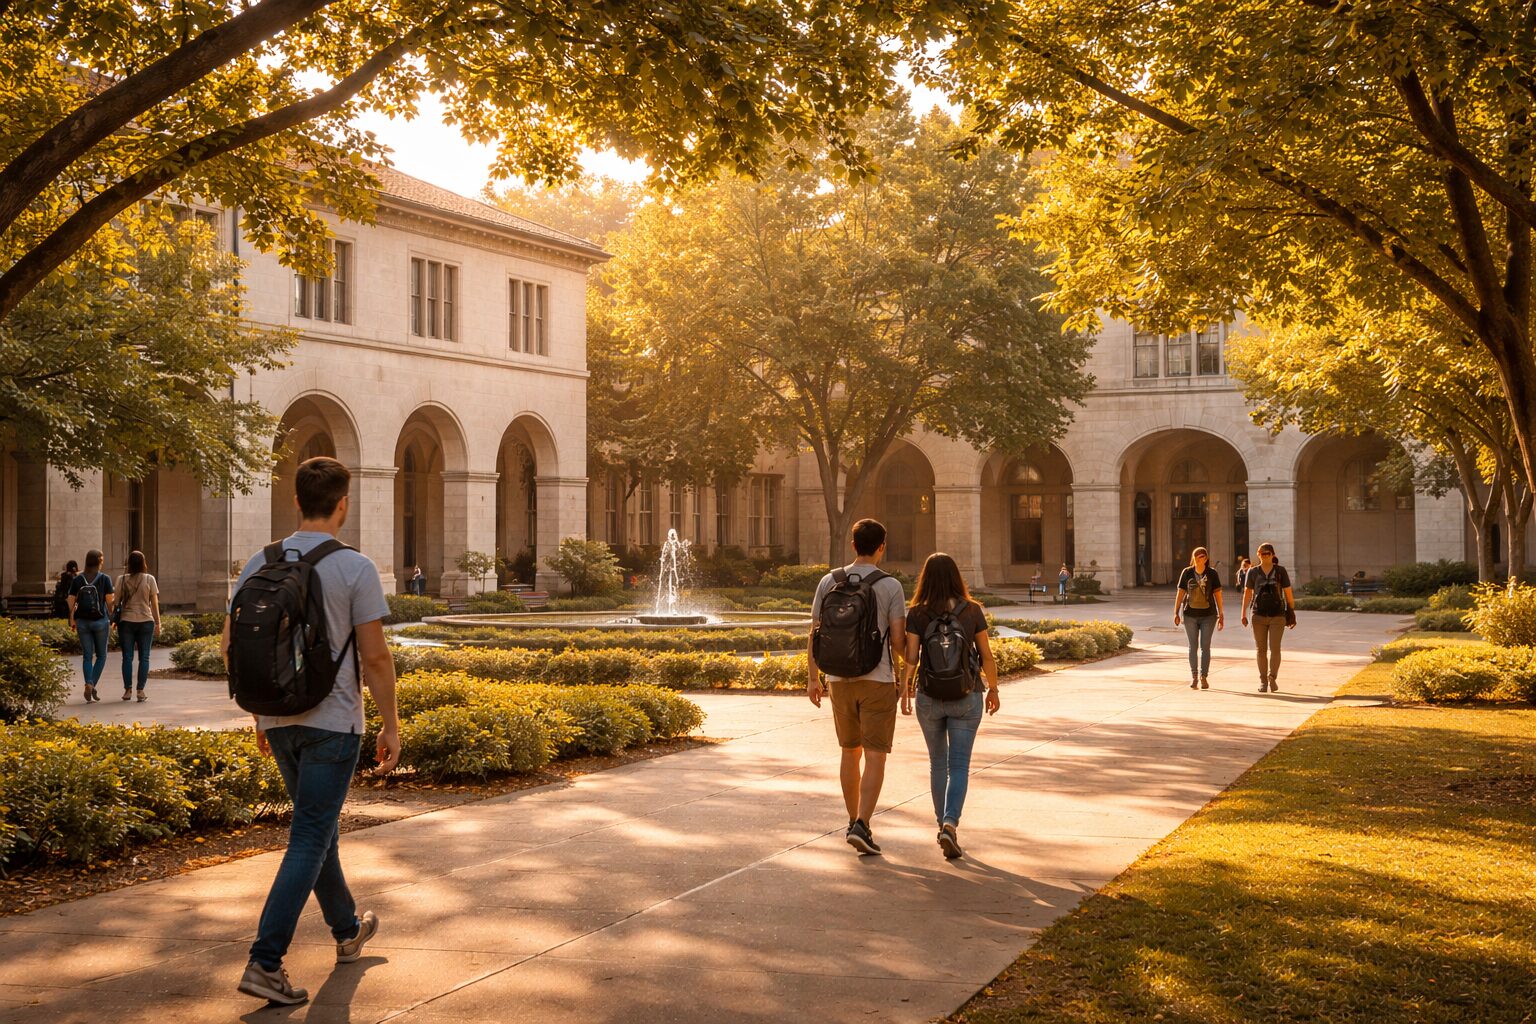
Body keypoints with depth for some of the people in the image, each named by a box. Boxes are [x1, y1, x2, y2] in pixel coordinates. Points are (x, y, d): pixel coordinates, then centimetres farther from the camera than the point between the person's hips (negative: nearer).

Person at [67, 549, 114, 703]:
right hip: (100, 621, -2)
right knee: (101, 655, 12)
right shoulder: (105, 579, -7)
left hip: (82, 621, 2)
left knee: (87, 656, 9)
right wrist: (112, 619, 4)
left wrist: (71, 621, 12)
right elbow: (109, 602, -8)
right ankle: (93, 685, -2)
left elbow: (71, 602, 0)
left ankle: (88, 684, -10)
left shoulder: (77, 580, 0)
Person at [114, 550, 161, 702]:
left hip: (126, 621, 1)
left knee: (127, 657, 7)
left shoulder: (122, 579, 0)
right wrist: (158, 623, 6)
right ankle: (141, 691, -1)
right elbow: (154, 603, 0)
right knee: (144, 657, 3)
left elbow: (117, 601, 1)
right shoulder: (149, 579, -2)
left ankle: (128, 690, 6)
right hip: (146, 621, -1)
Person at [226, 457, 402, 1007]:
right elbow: (375, 658, -12)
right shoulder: (355, 568, -12)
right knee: (308, 841, -2)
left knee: (318, 828, 21)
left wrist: (259, 711, 17)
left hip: (279, 719, 6)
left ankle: (348, 931, 36)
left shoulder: (259, 564, 3)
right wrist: (391, 726, -2)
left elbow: (231, 646, 6)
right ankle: (265, 962, -7)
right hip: (332, 722, -6)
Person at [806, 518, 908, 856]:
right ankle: (861, 826, -14)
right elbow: (898, 641, -9)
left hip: (840, 680, 4)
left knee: (850, 752, 17)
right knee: (875, 757, -1)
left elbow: (815, 634, 2)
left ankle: (854, 821, 26)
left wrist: (813, 677, 11)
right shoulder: (890, 586, -8)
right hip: (878, 680, -4)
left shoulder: (829, 582, 1)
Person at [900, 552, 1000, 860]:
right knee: (959, 766, 2)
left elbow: (910, 658, -10)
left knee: (937, 763, 18)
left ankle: (943, 826, 29)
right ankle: (950, 826, -18)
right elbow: (987, 656, -1)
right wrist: (993, 689, 12)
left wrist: (904, 690, 5)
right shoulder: (972, 611, -4)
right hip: (966, 697, -1)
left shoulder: (917, 614, -7)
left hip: (929, 697, 1)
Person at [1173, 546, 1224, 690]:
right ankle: (1194, 677, 16)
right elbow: (1180, 593, 0)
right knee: (1193, 646, 8)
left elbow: (1218, 594, -2)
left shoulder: (1212, 574, -3)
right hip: (1190, 615, 1)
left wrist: (1221, 615, -4)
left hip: (1208, 615, -1)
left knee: (1205, 646, 1)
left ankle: (1204, 677, 8)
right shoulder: (1187, 573, -1)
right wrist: (1176, 613, -4)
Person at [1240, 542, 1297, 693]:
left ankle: (1272, 678, -2)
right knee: (1261, 650, 6)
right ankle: (1263, 681, 14)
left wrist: (1292, 613, 3)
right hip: (1259, 615, 1)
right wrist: (1243, 614, -5)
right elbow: (1247, 593, 2)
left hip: (1277, 616, -1)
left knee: (1275, 648, -12)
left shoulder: (1280, 571, 0)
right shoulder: (1253, 572, 3)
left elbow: (1288, 593, 3)